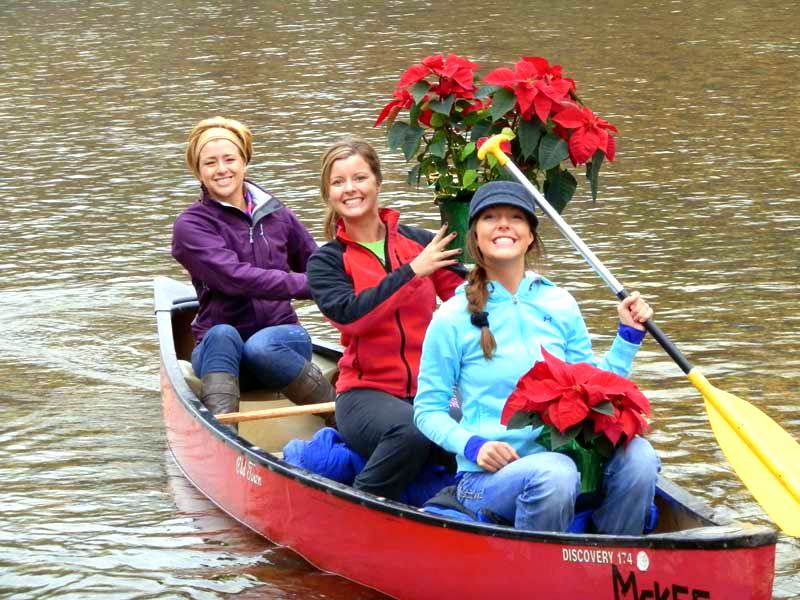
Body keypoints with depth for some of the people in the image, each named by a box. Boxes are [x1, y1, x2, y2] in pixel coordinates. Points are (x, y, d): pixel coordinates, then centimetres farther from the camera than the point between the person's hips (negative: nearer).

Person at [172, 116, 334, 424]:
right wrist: (311, 284, -23)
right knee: (222, 335, -36)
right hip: (221, 353, -1)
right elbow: (237, 278, -18)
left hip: (282, 338, 2)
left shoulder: (276, 215, 10)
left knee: (261, 347, -34)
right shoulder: (191, 226, -3)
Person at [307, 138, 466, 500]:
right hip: (364, 394, -2)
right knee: (411, 430, -37)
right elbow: (350, 316, -15)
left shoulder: (421, 242, 11)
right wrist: (412, 271, -19)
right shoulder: (326, 262, 5)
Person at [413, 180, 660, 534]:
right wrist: (472, 445, -14)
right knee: (553, 473, -37)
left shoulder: (560, 305, 10)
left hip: (565, 456, 4)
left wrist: (628, 335, 8)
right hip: (488, 475, -4)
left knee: (636, 454, -26)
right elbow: (428, 411, 3)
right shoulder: (452, 319, -1)